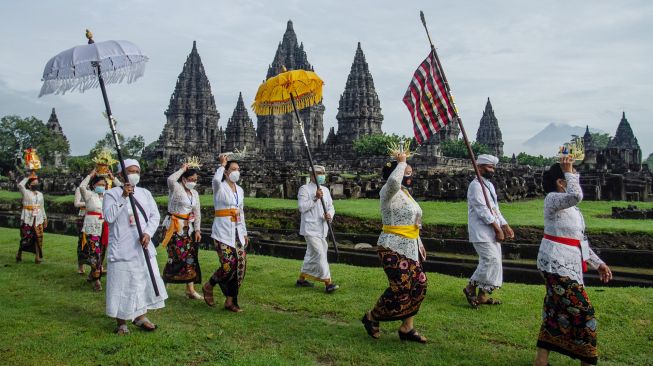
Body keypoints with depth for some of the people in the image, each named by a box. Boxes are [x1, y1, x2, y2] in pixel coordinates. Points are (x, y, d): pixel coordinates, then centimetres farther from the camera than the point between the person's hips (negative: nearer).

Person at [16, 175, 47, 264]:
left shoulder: (40, 194, 13)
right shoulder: (26, 192, -1)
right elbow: (20, 185, -22)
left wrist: (45, 218, 16)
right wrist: (27, 178, -8)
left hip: (38, 219, 4)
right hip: (27, 219, -4)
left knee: (38, 237, -1)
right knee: (25, 237, 0)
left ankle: (38, 257, 4)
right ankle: (19, 255, 19)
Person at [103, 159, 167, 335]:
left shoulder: (145, 193, 11)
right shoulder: (112, 193, -1)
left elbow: (155, 216, 5)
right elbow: (108, 217, -14)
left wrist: (148, 233, -11)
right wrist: (123, 197, -21)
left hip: (143, 246, 5)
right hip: (122, 249, -4)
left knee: (145, 280, 9)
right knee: (122, 283, 0)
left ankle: (140, 316, 25)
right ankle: (121, 322, 13)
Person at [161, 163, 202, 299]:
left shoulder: (194, 193, 12)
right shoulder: (176, 189, -7)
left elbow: (197, 213, 14)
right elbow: (170, 179, -31)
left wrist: (197, 230, 6)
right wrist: (182, 169, -16)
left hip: (188, 228, 6)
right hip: (174, 227, -6)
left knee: (190, 257, 4)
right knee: (176, 257, -9)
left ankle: (190, 289, 9)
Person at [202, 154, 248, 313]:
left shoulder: (240, 190, 14)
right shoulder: (219, 187, -4)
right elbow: (216, 179, -31)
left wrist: (244, 233, 18)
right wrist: (222, 164, -17)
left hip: (237, 231, 6)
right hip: (223, 231, -6)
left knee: (240, 265, -1)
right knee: (229, 265, -13)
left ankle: (230, 301, 10)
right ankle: (208, 287, 15)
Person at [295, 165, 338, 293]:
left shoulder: (325, 190, 15)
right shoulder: (304, 189, -6)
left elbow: (331, 207, 14)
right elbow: (302, 207, -15)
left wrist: (329, 215, -8)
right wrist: (315, 198, -22)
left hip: (322, 229, 8)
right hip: (310, 229, -8)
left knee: (311, 255, 16)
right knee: (321, 254, -14)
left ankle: (301, 280, 29)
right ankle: (328, 283, -14)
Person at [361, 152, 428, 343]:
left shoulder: (405, 193, 16)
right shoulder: (389, 191, -12)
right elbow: (393, 181, -39)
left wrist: (419, 243, 23)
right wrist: (401, 162, -24)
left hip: (409, 248, 10)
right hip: (393, 249, -10)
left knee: (418, 285, 6)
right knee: (401, 288, -10)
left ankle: (407, 328, 18)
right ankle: (371, 317, 12)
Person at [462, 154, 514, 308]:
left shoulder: (489, 185, 17)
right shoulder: (476, 185, -13)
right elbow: (483, 210, -19)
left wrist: (505, 226, 9)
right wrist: (498, 229, -17)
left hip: (492, 232, 9)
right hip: (482, 233, -9)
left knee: (491, 262, 10)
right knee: (492, 261, -13)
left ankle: (482, 295, 19)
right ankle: (471, 287, 1)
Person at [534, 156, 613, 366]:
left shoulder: (570, 206, 16)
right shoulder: (553, 199, -12)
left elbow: (580, 240, 20)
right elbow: (576, 195, -36)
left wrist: (598, 263, 18)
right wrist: (569, 172, -21)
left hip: (569, 264, 10)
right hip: (556, 264, -10)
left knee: (558, 311, 13)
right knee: (582, 311, -6)